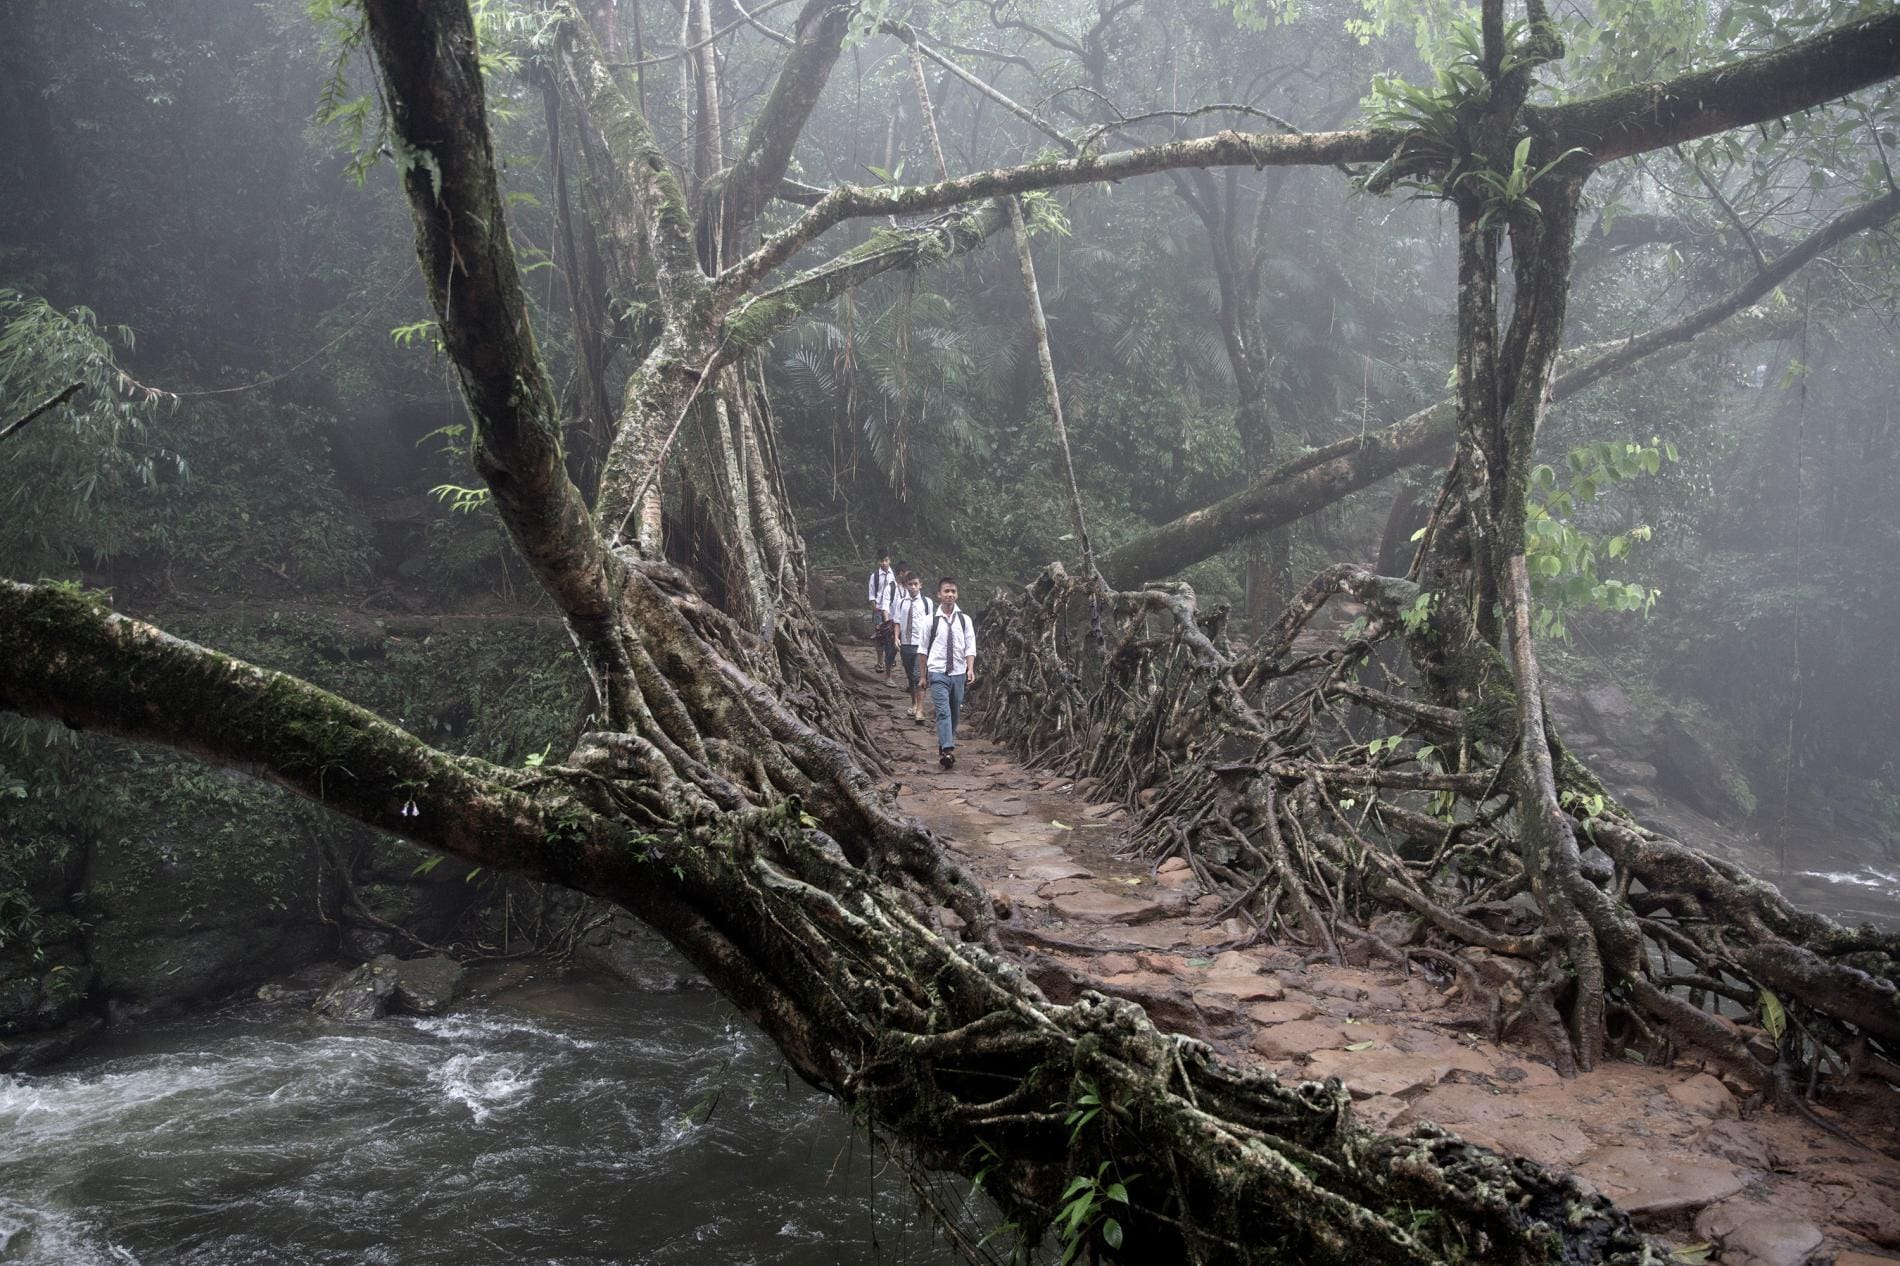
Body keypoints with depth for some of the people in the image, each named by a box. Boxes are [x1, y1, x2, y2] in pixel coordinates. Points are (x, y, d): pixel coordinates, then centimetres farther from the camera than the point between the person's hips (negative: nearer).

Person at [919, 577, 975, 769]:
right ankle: (948, 750, -24)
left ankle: (945, 746, 26)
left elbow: (970, 647, 1)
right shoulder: (931, 620, -1)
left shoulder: (965, 620, 4)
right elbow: (923, 650, 6)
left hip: (959, 673, 3)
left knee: (954, 712, 10)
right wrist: (922, 675, 8)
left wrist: (970, 669, -13)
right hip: (938, 672, -3)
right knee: (943, 711, -15)